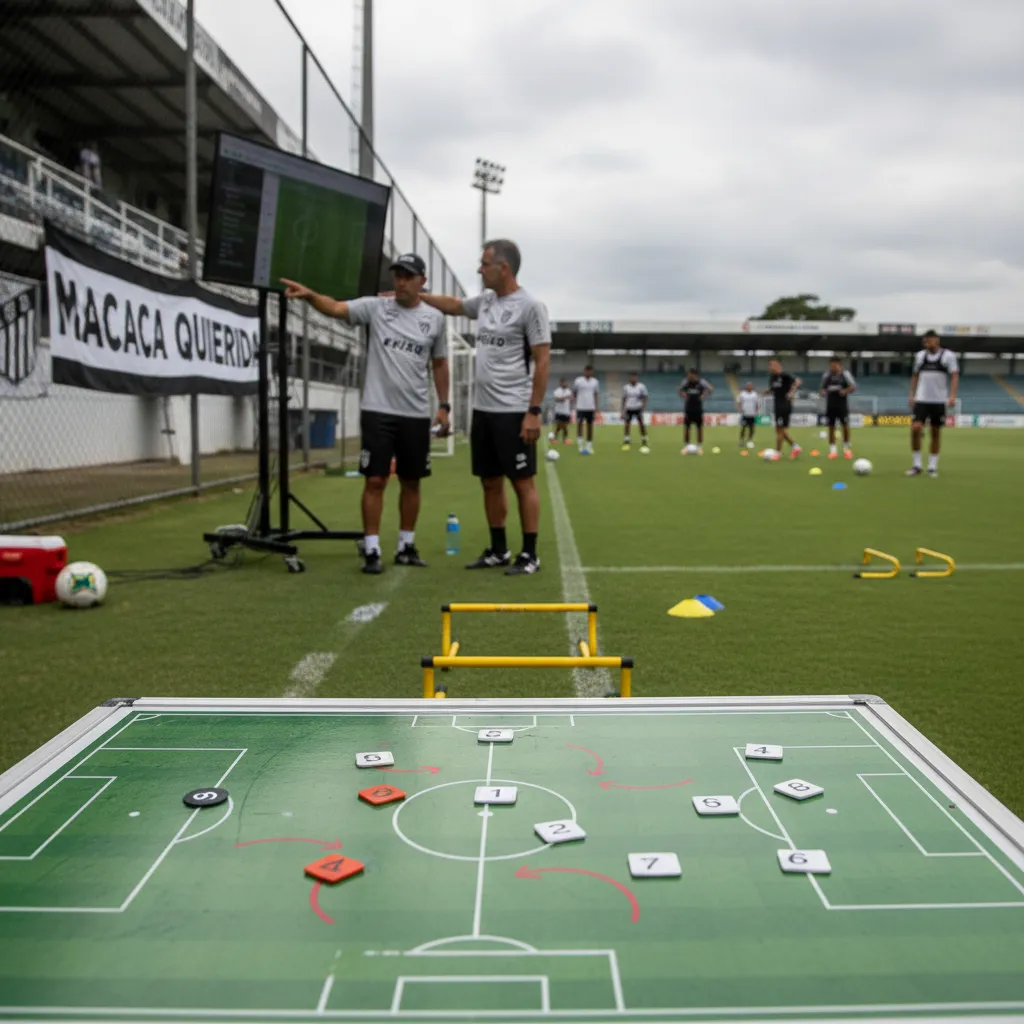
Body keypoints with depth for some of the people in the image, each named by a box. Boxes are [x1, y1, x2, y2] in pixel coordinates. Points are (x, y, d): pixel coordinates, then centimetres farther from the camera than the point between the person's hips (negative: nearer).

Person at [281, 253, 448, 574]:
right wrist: (310, 294, -36)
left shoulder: (434, 318, 6)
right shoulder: (375, 307, -1)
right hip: (378, 411, -2)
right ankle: (372, 550, 2)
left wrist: (444, 406, 9)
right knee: (375, 480, -4)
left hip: (416, 414, 3)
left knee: (411, 482, 10)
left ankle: (406, 546, 22)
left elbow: (439, 363, 14)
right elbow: (336, 308, -16)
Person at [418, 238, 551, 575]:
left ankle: (530, 555, 4)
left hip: (514, 411, -8)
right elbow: (453, 305, 33)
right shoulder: (485, 300, 11)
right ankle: (498, 550, 22)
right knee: (490, 482, 12)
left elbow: (542, 361, -14)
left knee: (523, 482, -2)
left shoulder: (530, 306, -11)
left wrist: (534, 411, -18)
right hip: (482, 409, 8)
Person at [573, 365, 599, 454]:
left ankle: (589, 446, 12)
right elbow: (574, 393, 9)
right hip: (580, 407, -3)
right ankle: (580, 445, -3)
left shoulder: (595, 382, 7)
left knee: (590, 425, 5)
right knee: (579, 424, -12)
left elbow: (595, 395, 11)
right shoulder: (578, 381, -2)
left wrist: (596, 407, 5)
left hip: (591, 407, 3)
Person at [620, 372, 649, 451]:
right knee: (627, 425, 1)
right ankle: (626, 443, 9)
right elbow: (624, 399, 11)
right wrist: (623, 410, 8)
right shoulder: (626, 387, 4)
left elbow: (645, 398, 1)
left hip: (638, 409, -2)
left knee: (642, 424, -7)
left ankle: (644, 443, 1)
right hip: (629, 409, 2)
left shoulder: (641, 387, -2)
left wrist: (643, 408, -8)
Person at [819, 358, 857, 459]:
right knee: (831, 426, 2)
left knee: (845, 425, -3)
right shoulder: (826, 375, 5)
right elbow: (823, 388, 15)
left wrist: (845, 391, -23)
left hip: (842, 404, -2)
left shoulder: (845, 374, -3)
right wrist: (822, 392, -8)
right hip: (830, 405, 2)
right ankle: (832, 450, 8)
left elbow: (853, 386, -4)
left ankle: (846, 449, 12)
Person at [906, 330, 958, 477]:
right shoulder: (920, 356, 8)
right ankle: (916, 464, -1)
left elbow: (954, 376, -6)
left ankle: (932, 466, 13)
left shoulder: (948, 356, -2)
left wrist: (952, 396, -18)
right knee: (915, 428, -12)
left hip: (939, 401, -2)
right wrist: (912, 395, 10)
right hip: (921, 400, 2)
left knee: (936, 432, 5)